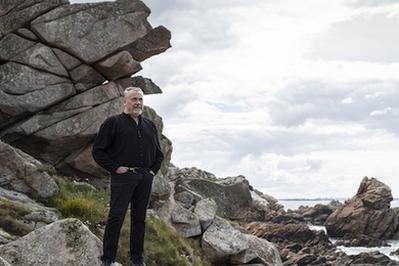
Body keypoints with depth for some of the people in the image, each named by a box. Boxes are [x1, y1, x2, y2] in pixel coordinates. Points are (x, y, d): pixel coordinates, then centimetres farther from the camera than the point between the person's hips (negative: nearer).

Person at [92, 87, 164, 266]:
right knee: (116, 217, -9)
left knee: (139, 219, 9)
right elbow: (98, 151, -4)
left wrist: (153, 170, 12)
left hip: (145, 178, 5)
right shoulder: (113, 123, 0)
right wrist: (115, 168, -9)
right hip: (123, 176, -5)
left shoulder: (149, 126, 18)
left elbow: (158, 153, 27)